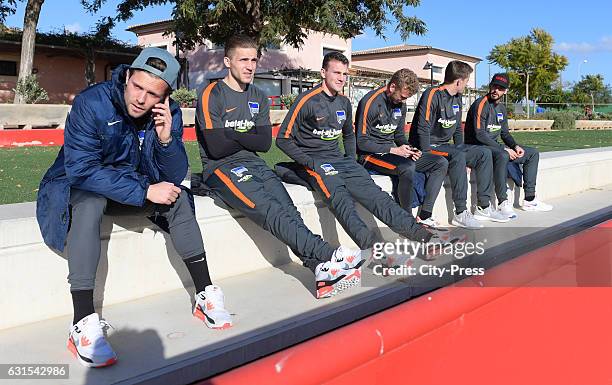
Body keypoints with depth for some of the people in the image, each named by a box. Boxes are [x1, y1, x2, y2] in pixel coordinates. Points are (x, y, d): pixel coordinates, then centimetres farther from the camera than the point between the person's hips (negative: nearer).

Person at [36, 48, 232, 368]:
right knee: (90, 203, -36)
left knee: (178, 198, -16)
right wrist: (145, 192, -34)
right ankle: (83, 325, -36)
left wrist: (165, 139, -32)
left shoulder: (169, 113, -12)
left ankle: (205, 295, -9)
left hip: (133, 185, 5)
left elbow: (173, 178, -13)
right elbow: (82, 169, -31)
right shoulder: (91, 103, -26)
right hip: (78, 185, -4)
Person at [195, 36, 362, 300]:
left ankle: (322, 270, -38)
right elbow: (216, 148, -12)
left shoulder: (258, 98, 16)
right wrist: (248, 137, 0)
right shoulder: (212, 96, -2)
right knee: (269, 210, -29)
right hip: (220, 168, -5)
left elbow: (265, 143, 5)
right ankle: (328, 255, -39)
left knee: (288, 208, -22)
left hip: (253, 164, 5)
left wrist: (234, 135, -6)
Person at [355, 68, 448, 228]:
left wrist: (409, 149, -3)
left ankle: (424, 215, -7)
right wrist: (393, 150, -19)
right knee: (407, 167, -37)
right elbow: (362, 142, -16)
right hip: (371, 155, -9)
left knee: (441, 163, -2)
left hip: (393, 152, 9)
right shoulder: (370, 102, -15)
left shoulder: (400, 104, 10)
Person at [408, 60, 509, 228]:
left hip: (444, 146, 9)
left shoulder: (457, 98, 13)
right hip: (427, 147, -9)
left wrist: (461, 150, 7)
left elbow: (457, 129, 19)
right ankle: (460, 213, -29)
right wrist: (427, 156, -24)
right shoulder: (433, 95, -15)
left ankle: (483, 207, -2)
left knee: (484, 153, -2)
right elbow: (423, 130, -21)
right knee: (458, 157, -34)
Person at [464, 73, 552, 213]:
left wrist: (515, 146, -1)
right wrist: (504, 148, -21)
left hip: (494, 147, 9)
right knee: (502, 156, -39)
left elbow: (505, 133, 20)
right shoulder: (481, 104, -13)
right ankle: (503, 203, -31)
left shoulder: (501, 108, 14)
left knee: (533, 153, 7)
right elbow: (480, 135, -22)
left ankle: (529, 200, 4)